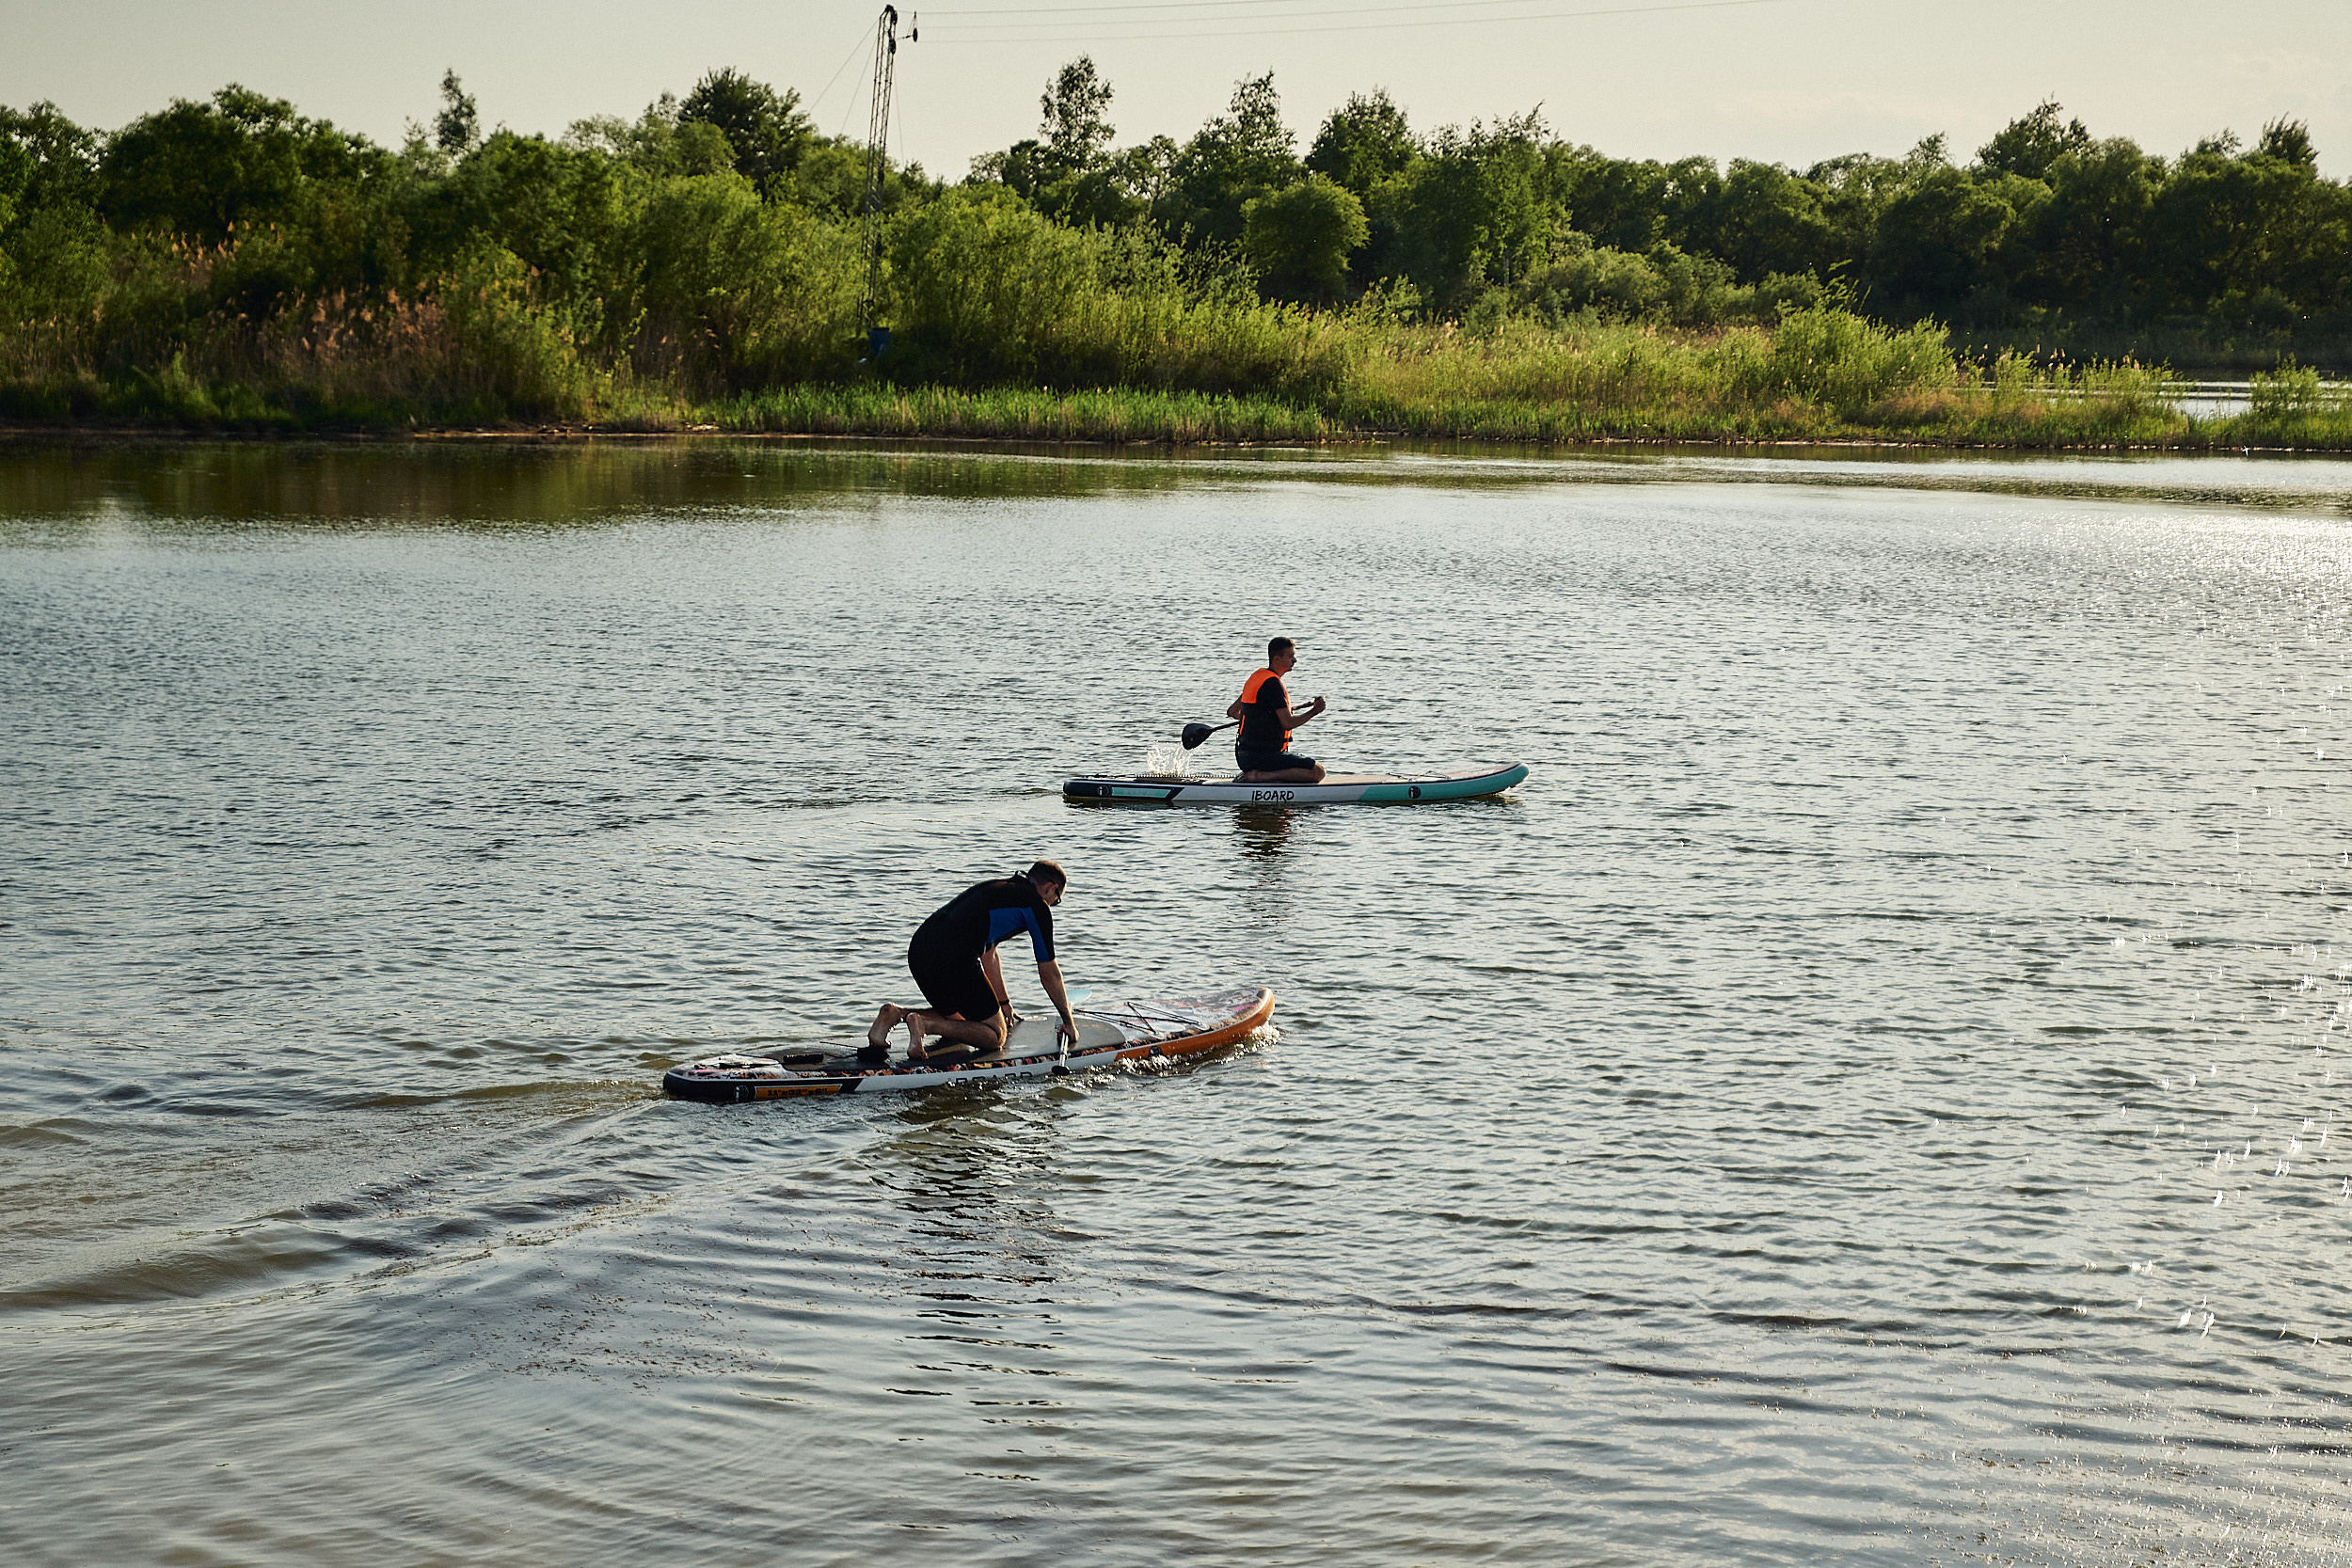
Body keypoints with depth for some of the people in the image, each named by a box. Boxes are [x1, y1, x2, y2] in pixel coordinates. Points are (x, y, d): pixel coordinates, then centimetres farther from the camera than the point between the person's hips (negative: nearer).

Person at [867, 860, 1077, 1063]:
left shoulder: (996, 888, 30)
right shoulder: (1036, 904, 7)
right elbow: (1049, 974, 12)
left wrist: (1004, 1003, 50)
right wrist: (1068, 1021, 23)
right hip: (952, 960, -8)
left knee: (955, 1020, 29)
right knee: (996, 1036, 3)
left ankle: (894, 1014, 7)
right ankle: (924, 1024, -15)